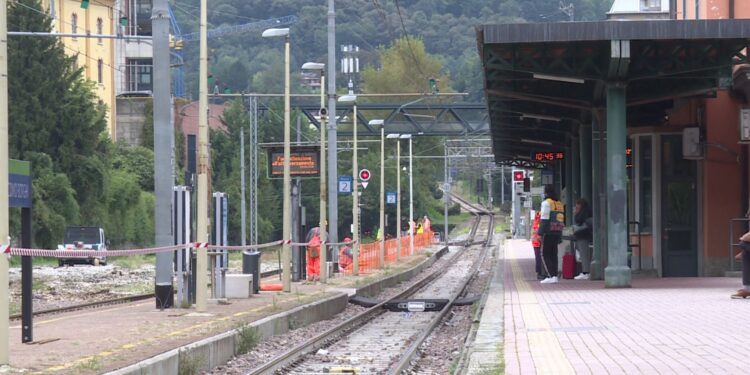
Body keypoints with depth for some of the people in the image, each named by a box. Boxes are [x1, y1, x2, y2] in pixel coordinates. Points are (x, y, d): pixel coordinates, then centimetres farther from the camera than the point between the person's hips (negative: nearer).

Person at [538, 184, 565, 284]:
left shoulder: (546, 203, -9)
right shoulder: (560, 204, 15)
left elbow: (544, 219, -15)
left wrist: (540, 233, -14)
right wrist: (560, 236, 22)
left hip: (548, 232, -7)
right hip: (557, 233, 7)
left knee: (545, 254, -4)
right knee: (553, 254, 12)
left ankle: (551, 276, -13)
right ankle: (555, 276, 10)